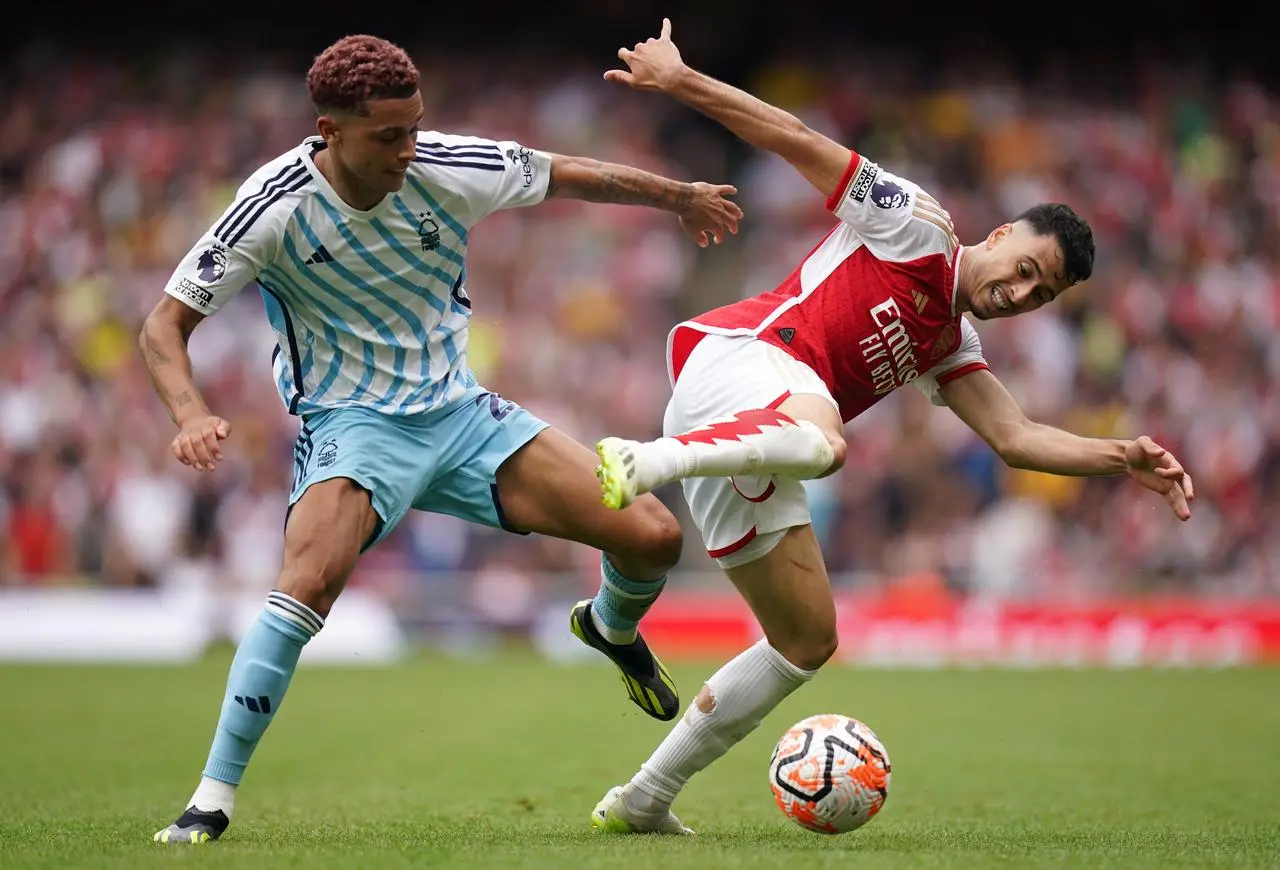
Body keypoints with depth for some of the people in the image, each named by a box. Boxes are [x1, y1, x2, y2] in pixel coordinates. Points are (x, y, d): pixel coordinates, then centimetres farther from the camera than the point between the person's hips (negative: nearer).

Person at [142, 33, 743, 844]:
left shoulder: (448, 170, -11)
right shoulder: (276, 208, -18)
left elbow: (573, 176, 7)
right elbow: (165, 325, -13)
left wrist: (682, 196, 21)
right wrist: (193, 417, -32)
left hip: (461, 413, 4)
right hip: (352, 423, -4)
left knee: (653, 534, -5)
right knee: (308, 583, -34)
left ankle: (613, 627, 34)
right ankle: (213, 798, -22)